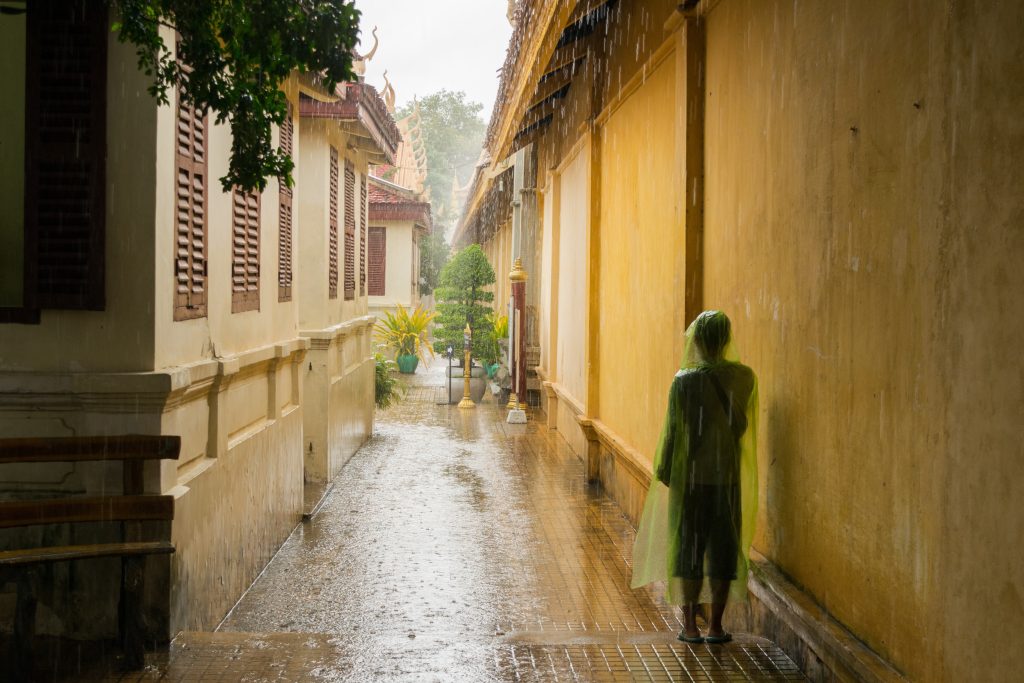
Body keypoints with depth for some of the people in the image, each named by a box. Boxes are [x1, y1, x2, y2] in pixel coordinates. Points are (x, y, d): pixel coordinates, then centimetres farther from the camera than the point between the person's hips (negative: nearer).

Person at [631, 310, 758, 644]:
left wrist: (664, 472, 3)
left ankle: (690, 625, 10)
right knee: (724, 547, 10)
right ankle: (716, 626, 13)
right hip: (729, 476, 2)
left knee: (688, 545, 8)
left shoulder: (684, 380, -12)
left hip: (690, 476, -2)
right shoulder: (743, 377, -4)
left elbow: (674, 430, -8)